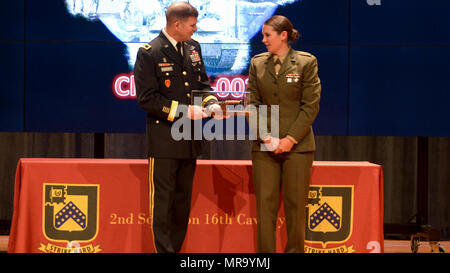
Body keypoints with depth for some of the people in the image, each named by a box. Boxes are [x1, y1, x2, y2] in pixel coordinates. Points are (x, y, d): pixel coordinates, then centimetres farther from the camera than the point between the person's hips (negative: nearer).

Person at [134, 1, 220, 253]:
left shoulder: (193, 48, 8)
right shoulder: (149, 53, -12)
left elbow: (203, 83, 18)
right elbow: (147, 98, -15)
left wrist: (211, 103, -3)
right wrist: (183, 111, -19)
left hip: (190, 138, 7)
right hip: (164, 139, -7)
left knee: (183, 197, 14)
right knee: (162, 199, -1)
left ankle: (176, 248, 25)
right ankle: (164, 250, 5)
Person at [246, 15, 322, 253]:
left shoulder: (306, 62, -1)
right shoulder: (257, 63, 9)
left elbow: (311, 105, -4)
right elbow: (252, 103, 7)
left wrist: (291, 139, -11)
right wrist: (264, 136, -6)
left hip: (297, 145, -2)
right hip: (264, 146, 3)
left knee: (295, 205, 2)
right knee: (265, 204, 1)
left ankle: (294, 250, 13)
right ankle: (265, 252, 7)